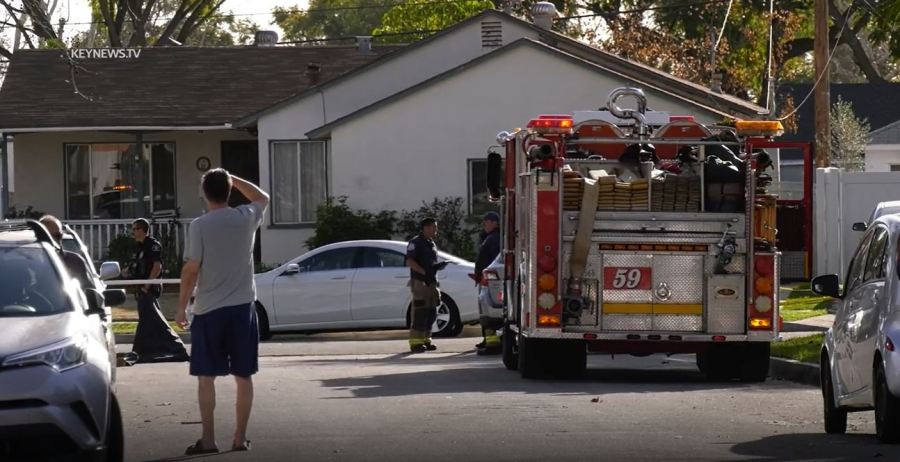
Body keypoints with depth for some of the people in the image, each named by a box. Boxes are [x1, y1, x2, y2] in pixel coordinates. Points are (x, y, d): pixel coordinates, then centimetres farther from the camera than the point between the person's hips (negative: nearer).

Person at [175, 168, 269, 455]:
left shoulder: (200, 226, -10)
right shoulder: (246, 218, 0)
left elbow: (191, 269, -11)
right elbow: (262, 197, 23)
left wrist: (182, 307, -1)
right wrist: (232, 178, 22)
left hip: (208, 310, -3)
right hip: (243, 307, 3)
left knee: (206, 378, 3)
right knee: (243, 376, 8)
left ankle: (208, 440, 1)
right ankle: (240, 438, 9)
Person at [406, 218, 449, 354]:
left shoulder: (432, 244, 20)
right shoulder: (416, 243, -8)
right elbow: (409, 262, -17)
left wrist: (439, 266, 6)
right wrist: (424, 272, -25)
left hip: (431, 282, 9)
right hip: (419, 282, -9)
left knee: (431, 312, 10)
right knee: (419, 313, -11)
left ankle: (425, 340, 18)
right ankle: (415, 343, -10)